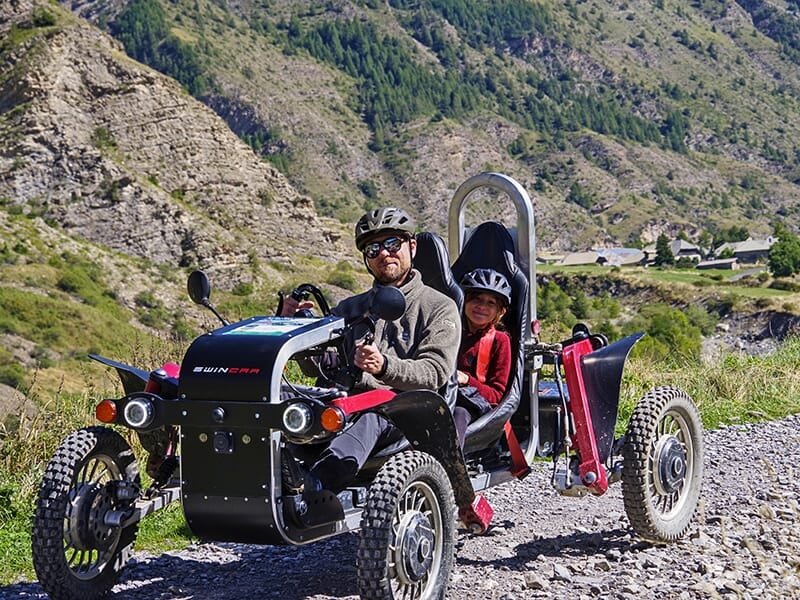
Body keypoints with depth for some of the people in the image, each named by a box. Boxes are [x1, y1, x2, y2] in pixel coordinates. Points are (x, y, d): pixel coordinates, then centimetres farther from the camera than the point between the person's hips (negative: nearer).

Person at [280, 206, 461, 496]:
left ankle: (312, 483, -66)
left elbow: (435, 373, -6)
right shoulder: (350, 308, 27)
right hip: (349, 401, 4)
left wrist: (384, 367, -25)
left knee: (373, 416, -41)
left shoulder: (440, 307, 11)